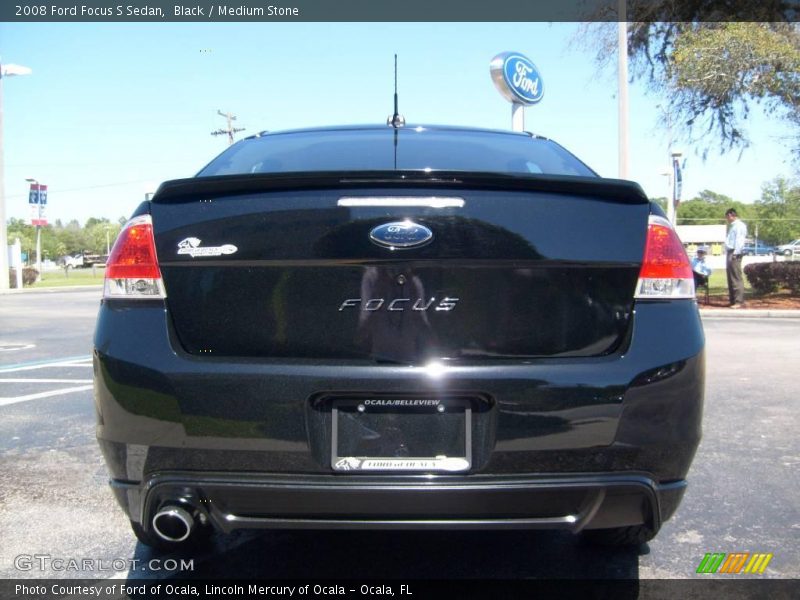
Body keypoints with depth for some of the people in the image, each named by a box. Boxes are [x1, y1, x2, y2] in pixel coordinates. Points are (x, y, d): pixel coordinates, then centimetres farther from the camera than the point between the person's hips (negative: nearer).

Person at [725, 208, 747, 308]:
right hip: (730, 253, 10)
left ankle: (739, 301, -11)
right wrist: (728, 255, 14)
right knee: (731, 278, 11)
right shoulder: (733, 226, 21)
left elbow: (739, 241, -16)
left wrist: (735, 254, -21)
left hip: (735, 254, -10)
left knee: (736, 278, -11)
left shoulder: (739, 225, -7)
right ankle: (733, 300, 16)